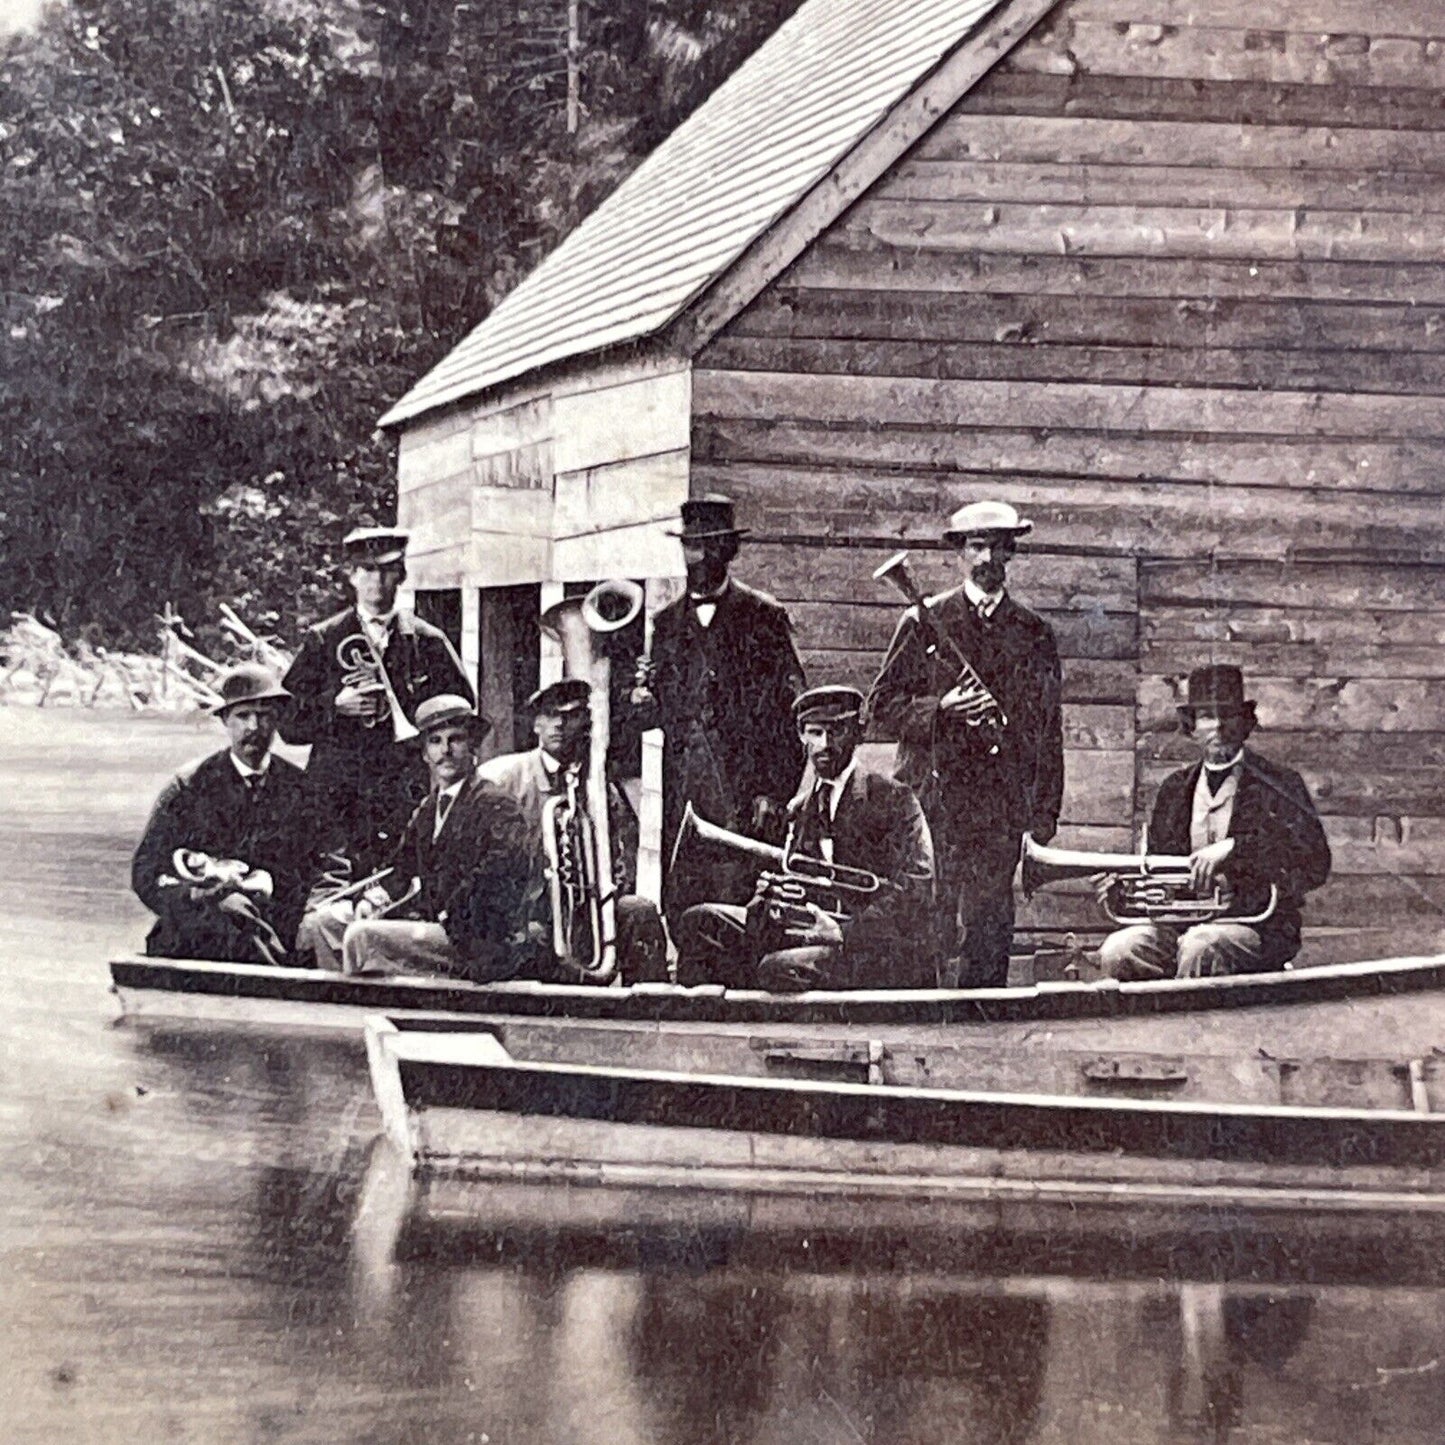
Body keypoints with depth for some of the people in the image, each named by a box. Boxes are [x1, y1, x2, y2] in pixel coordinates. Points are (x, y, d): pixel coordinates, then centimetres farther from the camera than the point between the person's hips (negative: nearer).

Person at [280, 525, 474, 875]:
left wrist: (395, 695, -6)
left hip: (406, 794, 0)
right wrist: (335, 705, -9)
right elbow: (288, 724, 7)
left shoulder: (427, 642, 11)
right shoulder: (322, 641, 11)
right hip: (336, 793, 0)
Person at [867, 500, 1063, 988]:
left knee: (991, 929, -1)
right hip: (935, 796, -2)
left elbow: (1049, 732, 13)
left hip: (1002, 804, 2)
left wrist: (1044, 815, 8)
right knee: (927, 932, -4)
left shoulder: (1035, 635, 13)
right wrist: (940, 707, -13)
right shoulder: (923, 622, 6)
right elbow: (882, 705, 4)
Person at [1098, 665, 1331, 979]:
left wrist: (1233, 848, -21)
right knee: (1118, 951, -24)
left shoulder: (1280, 785, 2)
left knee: (1199, 945, -36)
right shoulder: (1175, 789, 17)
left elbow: (1315, 863, -13)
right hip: (1181, 923, 4)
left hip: (1257, 926, -4)